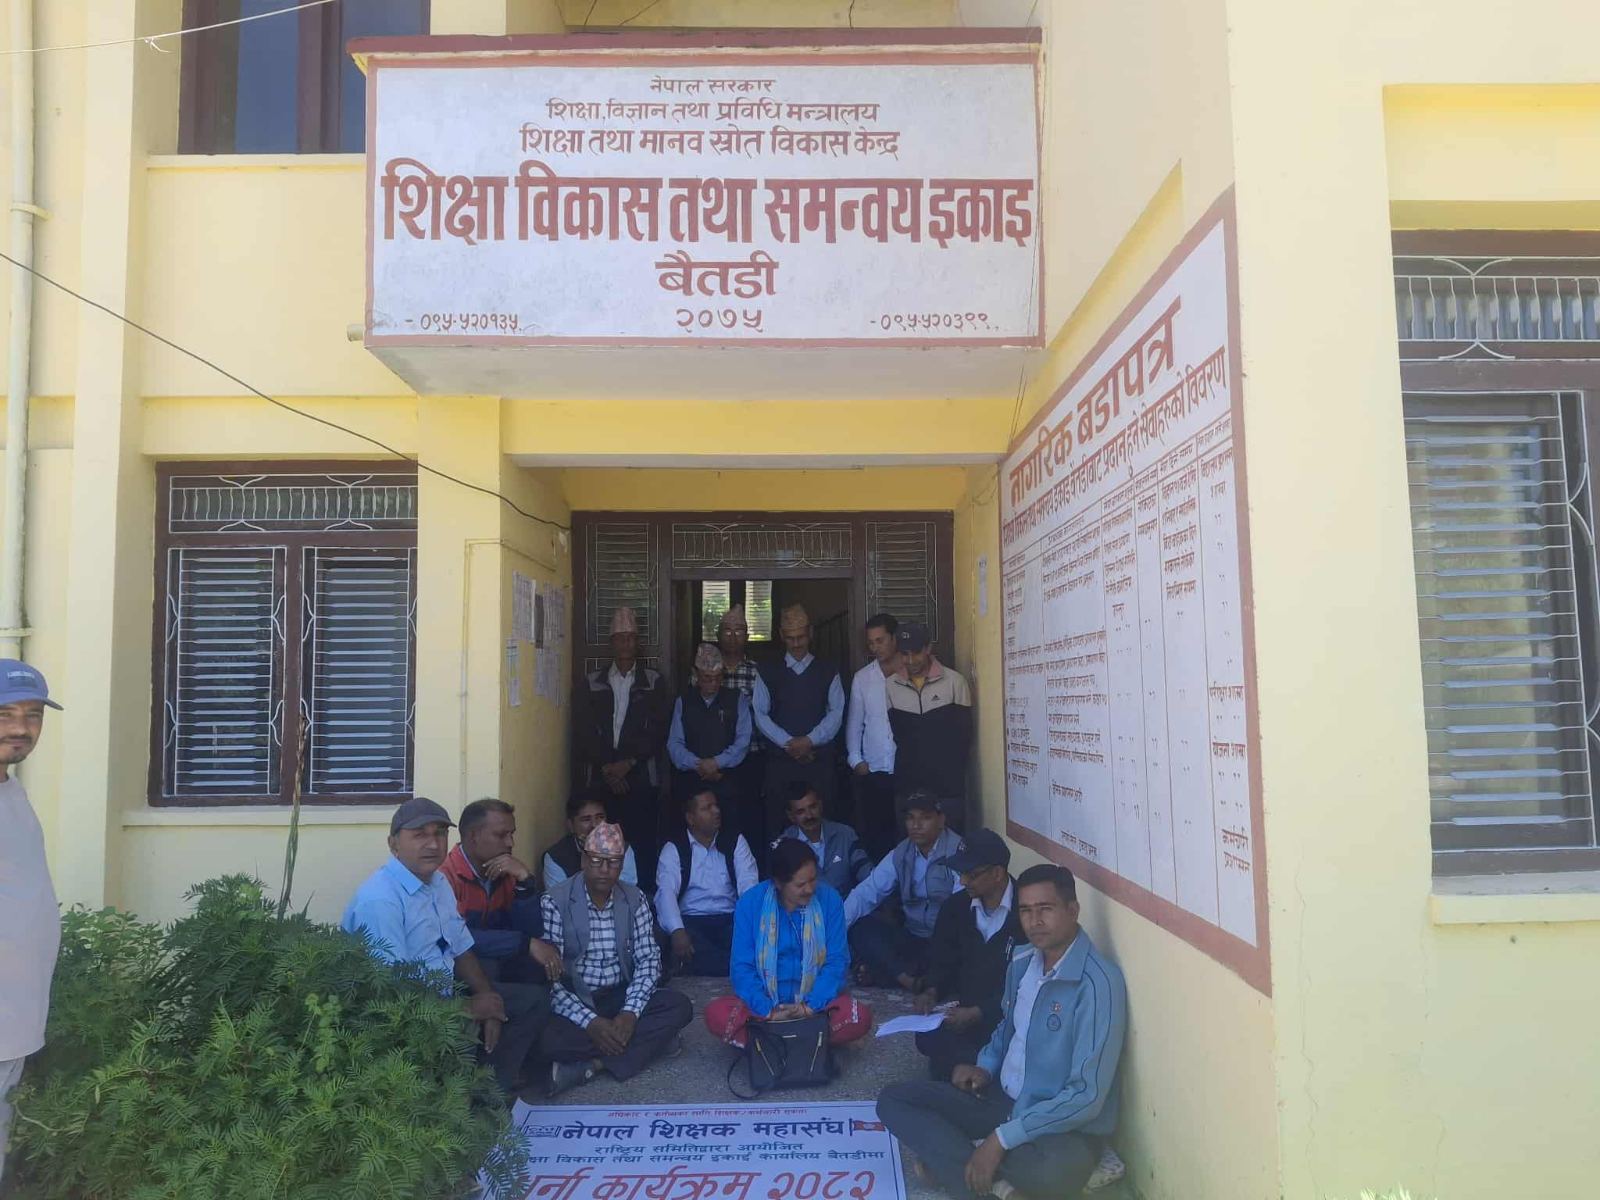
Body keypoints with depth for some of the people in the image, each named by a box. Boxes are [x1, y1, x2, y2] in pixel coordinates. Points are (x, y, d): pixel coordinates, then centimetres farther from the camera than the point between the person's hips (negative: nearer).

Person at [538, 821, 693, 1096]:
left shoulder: (635, 899, 1)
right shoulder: (555, 902, -12)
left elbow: (648, 959, -3)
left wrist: (630, 1013, -20)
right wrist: (589, 1022, -26)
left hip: (621, 998, 4)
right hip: (574, 1001, -4)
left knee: (679, 1006, -20)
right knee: (547, 1038, -34)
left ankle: (590, 1066, -23)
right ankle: (650, 1041, -20)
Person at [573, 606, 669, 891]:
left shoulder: (653, 682, 9)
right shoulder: (591, 683, 11)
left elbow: (657, 731, 1)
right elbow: (582, 733, 4)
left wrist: (627, 763, -9)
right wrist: (607, 767, -7)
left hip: (641, 779, -1)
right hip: (599, 779, 1)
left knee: (643, 848, -5)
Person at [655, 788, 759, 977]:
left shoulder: (735, 841, 11)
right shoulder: (674, 848, 5)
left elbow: (748, 884, -1)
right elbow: (666, 891, -10)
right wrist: (677, 931, -29)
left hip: (730, 919, 1)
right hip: (691, 921, -1)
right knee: (701, 960, -33)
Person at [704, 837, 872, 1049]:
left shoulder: (829, 899, -7)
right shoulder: (751, 903, -9)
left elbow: (837, 961, -7)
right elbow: (742, 966, -9)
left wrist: (810, 1006, -21)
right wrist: (768, 1011, -23)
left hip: (816, 1001, 0)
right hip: (764, 1002, 0)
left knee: (860, 1017, -29)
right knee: (716, 1015, -29)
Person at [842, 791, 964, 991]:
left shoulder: (957, 852, -13)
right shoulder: (900, 854, 5)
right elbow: (867, 892, 0)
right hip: (911, 939, 5)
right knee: (861, 929, -15)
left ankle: (886, 970, -25)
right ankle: (911, 980, -27)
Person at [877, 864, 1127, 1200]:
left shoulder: (1098, 982, -22)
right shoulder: (1021, 962, 2)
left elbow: (1087, 1096, -25)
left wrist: (1001, 1138, -24)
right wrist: (986, 1068, 2)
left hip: (1066, 1126, -8)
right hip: (1003, 1099, 8)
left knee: (1051, 1172, -42)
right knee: (894, 1100, -3)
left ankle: (948, 1152, -16)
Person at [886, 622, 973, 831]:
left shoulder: (954, 682, -3)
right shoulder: (891, 686, 3)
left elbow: (964, 735, 1)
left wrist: (949, 771, 0)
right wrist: (905, 767, -1)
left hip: (947, 784, -2)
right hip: (907, 784, 2)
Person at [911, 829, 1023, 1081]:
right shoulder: (957, 906, 5)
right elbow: (943, 960, 17)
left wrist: (977, 1013, -19)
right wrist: (932, 992, -3)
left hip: (1007, 1014, -5)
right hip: (965, 1009, 5)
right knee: (928, 1038, -23)